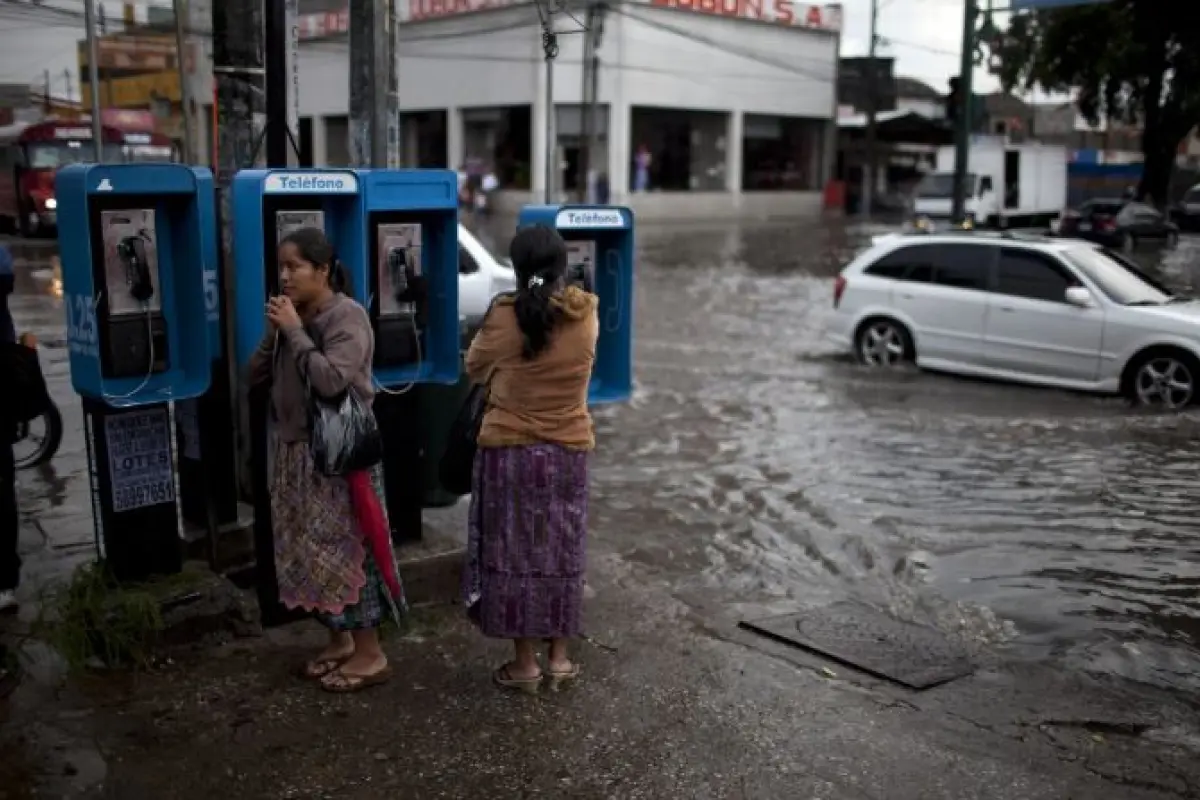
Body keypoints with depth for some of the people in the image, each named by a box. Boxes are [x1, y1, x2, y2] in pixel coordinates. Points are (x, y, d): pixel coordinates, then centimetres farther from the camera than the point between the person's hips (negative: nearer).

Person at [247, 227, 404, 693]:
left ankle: (370, 654, 6)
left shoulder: (347, 317, -14)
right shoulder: (293, 317, 9)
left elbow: (330, 381, -28)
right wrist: (274, 332, -5)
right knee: (310, 552, 12)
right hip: (296, 450, 8)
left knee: (346, 550, -4)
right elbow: (255, 377, 9)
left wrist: (295, 331, -19)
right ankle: (340, 640, 26)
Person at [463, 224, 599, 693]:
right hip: (568, 451, 3)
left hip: (510, 450, -3)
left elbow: (474, 369, 4)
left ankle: (525, 662, 13)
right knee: (561, 552, 13)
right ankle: (559, 657, 21)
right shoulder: (586, 315, -6)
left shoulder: (504, 317, -13)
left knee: (515, 551, 7)